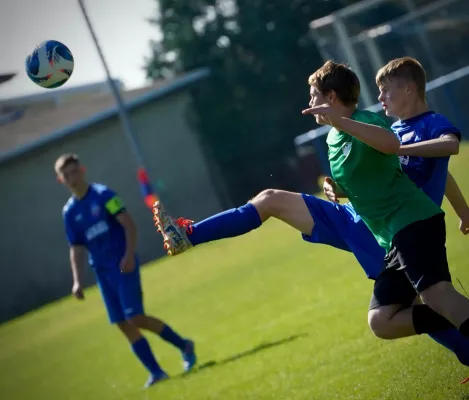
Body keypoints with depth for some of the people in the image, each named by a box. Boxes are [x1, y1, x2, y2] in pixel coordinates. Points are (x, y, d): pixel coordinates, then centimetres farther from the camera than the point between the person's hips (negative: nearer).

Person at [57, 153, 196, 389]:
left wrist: (129, 255, -21)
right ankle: (155, 372, 7)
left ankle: (183, 346, 6)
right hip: (102, 271, 6)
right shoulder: (69, 211, 8)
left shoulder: (102, 194, -7)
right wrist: (77, 281, 2)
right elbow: (76, 249, 12)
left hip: (124, 266, -5)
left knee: (135, 318, -13)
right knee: (123, 324, 1)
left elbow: (128, 224, -11)